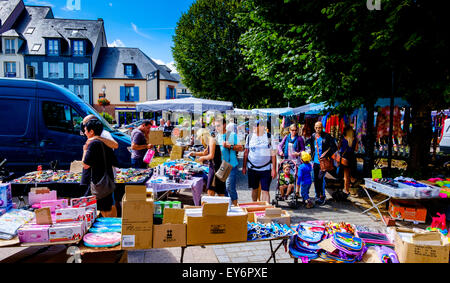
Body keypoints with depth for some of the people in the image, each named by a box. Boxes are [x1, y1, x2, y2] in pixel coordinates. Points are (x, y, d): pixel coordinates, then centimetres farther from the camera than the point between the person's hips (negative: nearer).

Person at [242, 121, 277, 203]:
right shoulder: (249, 137, 5)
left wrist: (274, 169, -6)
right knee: (254, 189, 15)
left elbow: (273, 154, -2)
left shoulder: (269, 137, -3)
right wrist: (244, 167, 10)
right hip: (252, 168, 3)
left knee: (265, 191, -5)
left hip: (266, 169, -3)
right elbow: (246, 152, 12)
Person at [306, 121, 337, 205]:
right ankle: (317, 196, 20)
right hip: (316, 161, 5)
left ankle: (322, 196, 1)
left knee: (321, 177, -12)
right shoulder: (313, 137, 9)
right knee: (315, 179, 7)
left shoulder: (327, 136, -7)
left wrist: (325, 154, -13)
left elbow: (334, 147, -7)